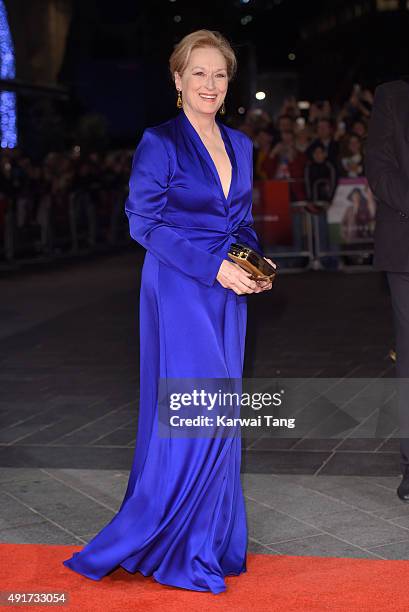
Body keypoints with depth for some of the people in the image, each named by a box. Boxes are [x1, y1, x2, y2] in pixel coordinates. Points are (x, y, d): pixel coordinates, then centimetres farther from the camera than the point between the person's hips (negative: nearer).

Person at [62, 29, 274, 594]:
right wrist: (214, 266, -17)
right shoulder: (160, 142, -8)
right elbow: (143, 221, -12)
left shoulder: (239, 145, 12)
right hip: (179, 293, -7)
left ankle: (213, 538, 20)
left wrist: (257, 261, -1)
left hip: (227, 295, 7)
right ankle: (181, 550, 4)